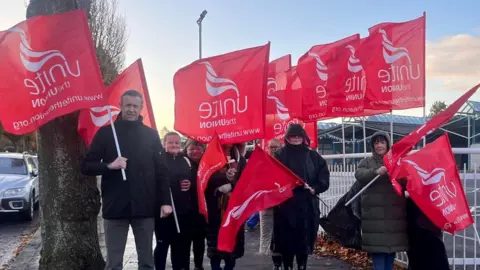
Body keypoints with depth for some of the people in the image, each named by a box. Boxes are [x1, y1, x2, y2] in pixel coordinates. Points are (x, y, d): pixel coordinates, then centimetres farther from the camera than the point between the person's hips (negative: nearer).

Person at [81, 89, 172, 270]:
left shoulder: (151, 135, 6)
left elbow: (161, 171, 5)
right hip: (115, 208, -1)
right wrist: (109, 165, -16)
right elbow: (85, 166, 2)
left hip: (145, 208, 1)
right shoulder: (105, 133, 3)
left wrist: (165, 201, -3)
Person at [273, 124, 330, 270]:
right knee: (287, 239, 1)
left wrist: (315, 188, -8)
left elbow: (324, 175, 7)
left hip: (308, 204, 2)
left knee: (305, 238, 7)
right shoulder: (280, 155, 4)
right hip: (286, 204, -2)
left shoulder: (313, 156, 11)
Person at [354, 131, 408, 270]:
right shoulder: (366, 162, 9)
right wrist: (376, 172, -28)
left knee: (390, 259, 10)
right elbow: (359, 175, -10)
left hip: (394, 214, 2)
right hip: (374, 215, -2)